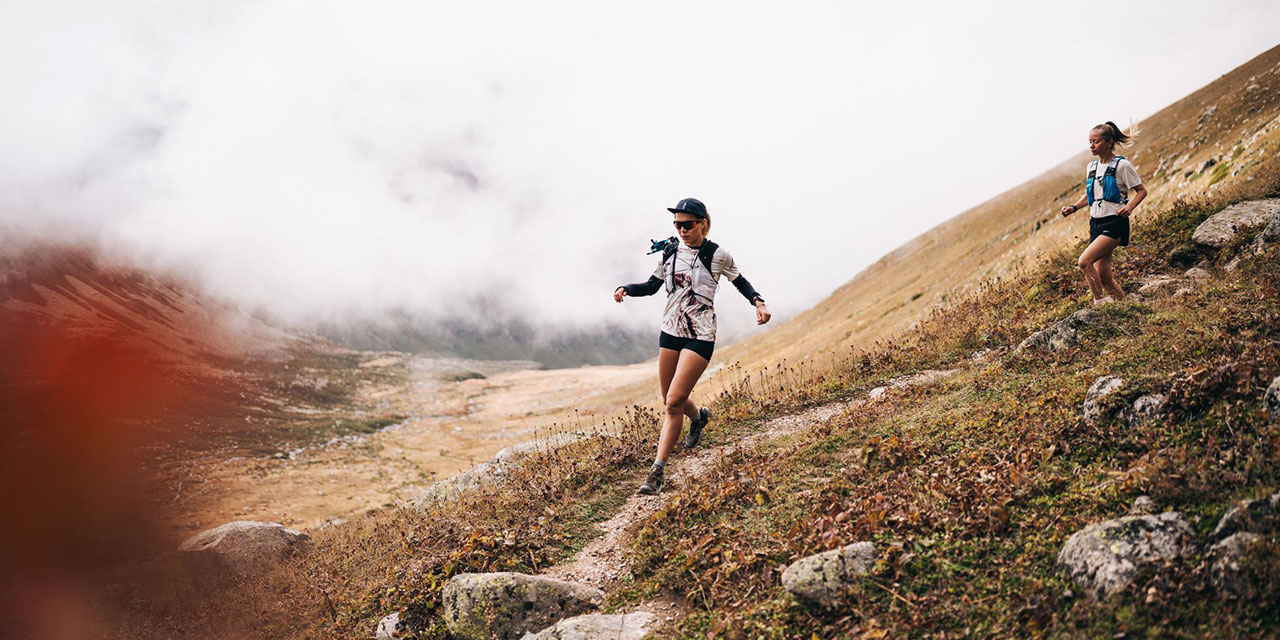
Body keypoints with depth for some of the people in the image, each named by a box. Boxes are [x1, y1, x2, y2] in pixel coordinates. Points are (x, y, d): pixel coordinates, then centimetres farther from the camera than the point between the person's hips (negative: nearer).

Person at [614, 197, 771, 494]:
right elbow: (652, 285, 13)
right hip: (670, 331, 5)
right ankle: (699, 417, 50)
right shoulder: (670, 251, 4)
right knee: (670, 400, 14)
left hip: (700, 336, -5)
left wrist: (759, 303, -10)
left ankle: (657, 471, -8)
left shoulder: (717, 255, -7)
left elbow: (740, 281, 8)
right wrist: (626, 289, -5)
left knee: (674, 402, -14)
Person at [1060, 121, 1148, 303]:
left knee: (1084, 261, -23)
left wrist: (1129, 207, -21)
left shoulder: (1122, 165, -7)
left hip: (1114, 223, -7)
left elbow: (1142, 190, -3)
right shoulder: (1092, 167, 12)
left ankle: (1099, 301, -14)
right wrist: (1074, 207, 5)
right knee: (1103, 277, 4)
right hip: (1096, 223, 7)